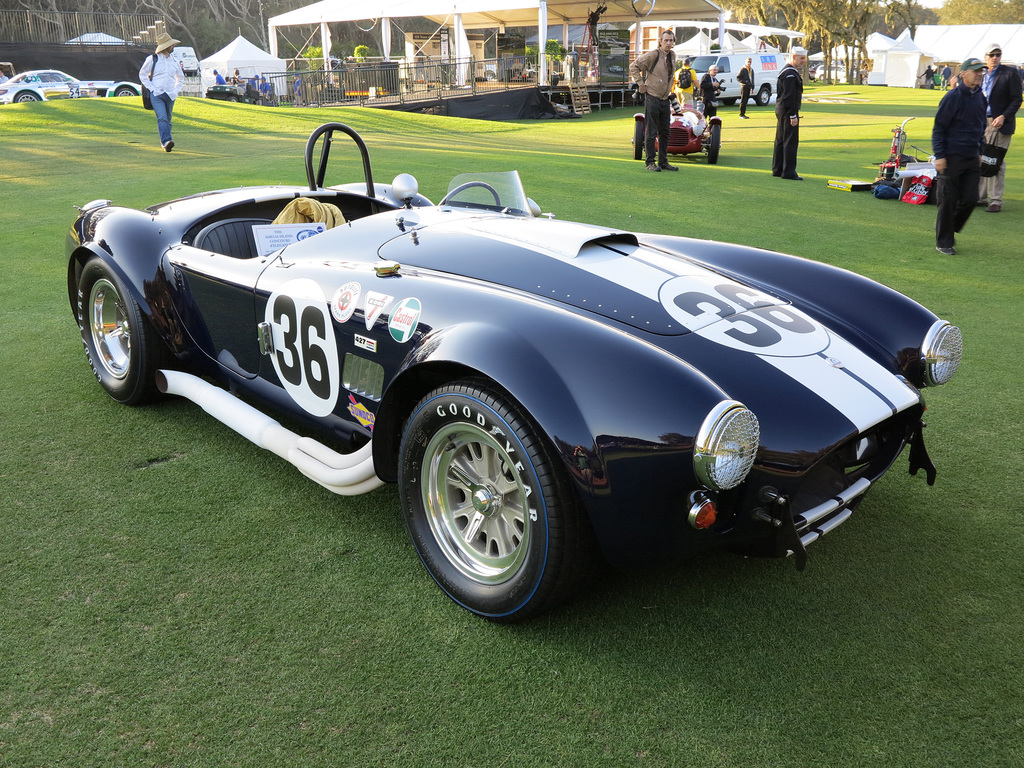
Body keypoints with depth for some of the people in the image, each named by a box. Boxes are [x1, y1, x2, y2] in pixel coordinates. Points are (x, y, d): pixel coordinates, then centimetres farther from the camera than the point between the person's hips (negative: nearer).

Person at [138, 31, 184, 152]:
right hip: (156, 94, -5)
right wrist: (152, 89, -4)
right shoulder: (152, 59, 1)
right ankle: (166, 141, -35)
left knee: (167, 120, 8)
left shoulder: (174, 61, 14)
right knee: (162, 118, -21)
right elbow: (142, 74, 8)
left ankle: (164, 143, 19)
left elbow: (180, 78, 28)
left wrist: (176, 90, 12)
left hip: (170, 95, 5)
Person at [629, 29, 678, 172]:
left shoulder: (672, 56, 10)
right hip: (652, 99, -7)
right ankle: (650, 162, 3)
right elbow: (634, 66, -9)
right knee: (652, 132, -4)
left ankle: (663, 162, 18)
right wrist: (641, 84, -10)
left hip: (665, 99, 7)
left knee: (664, 132, 10)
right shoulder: (653, 55, -12)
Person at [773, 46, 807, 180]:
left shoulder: (786, 71, 16)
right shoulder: (790, 74, -17)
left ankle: (777, 169, 19)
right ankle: (788, 172, -6)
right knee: (791, 141, -7)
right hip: (788, 111, -11)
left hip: (781, 109, 11)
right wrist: (793, 115, -20)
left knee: (781, 140, 13)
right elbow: (789, 96, -21)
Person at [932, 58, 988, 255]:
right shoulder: (953, 97, -10)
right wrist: (939, 156, -14)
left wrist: (979, 152, 19)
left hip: (972, 158, 6)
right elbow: (938, 128, -10)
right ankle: (944, 242, 8)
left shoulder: (981, 97, 11)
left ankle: (950, 229, 24)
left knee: (970, 198, 3)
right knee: (948, 201, -2)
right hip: (952, 157, -6)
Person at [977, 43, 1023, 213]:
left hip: (1000, 123, -5)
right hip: (982, 122, 5)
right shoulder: (982, 75, 12)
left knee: (996, 162, -5)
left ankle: (996, 201, -1)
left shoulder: (1010, 73, -3)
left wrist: (1004, 116, -18)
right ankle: (981, 197, 16)